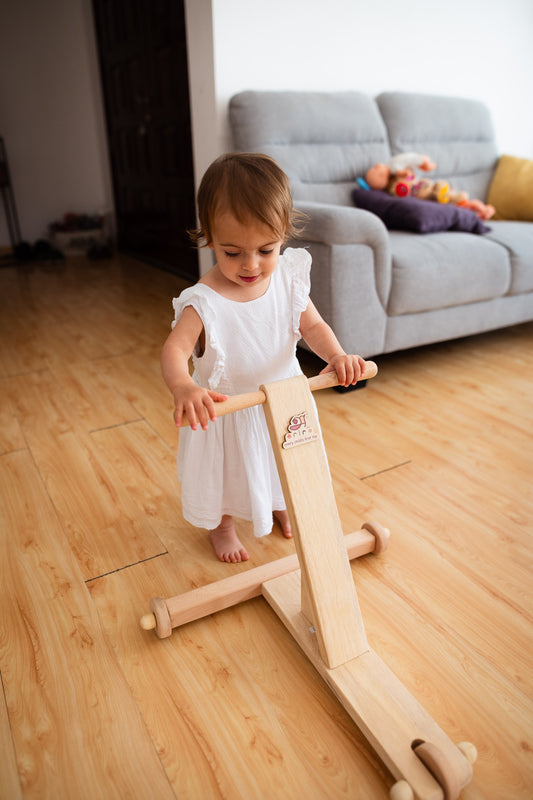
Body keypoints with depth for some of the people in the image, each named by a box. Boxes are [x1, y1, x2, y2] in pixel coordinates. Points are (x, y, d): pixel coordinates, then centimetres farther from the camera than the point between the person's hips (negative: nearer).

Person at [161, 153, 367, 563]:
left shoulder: (289, 279, -15)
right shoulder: (204, 301, -29)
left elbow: (313, 325, -10)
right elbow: (174, 348, -36)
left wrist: (336, 354, -31)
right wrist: (183, 386, -58)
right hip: (225, 407, -4)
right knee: (226, 470, 20)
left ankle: (281, 507, 60)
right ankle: (222, 525, 51)